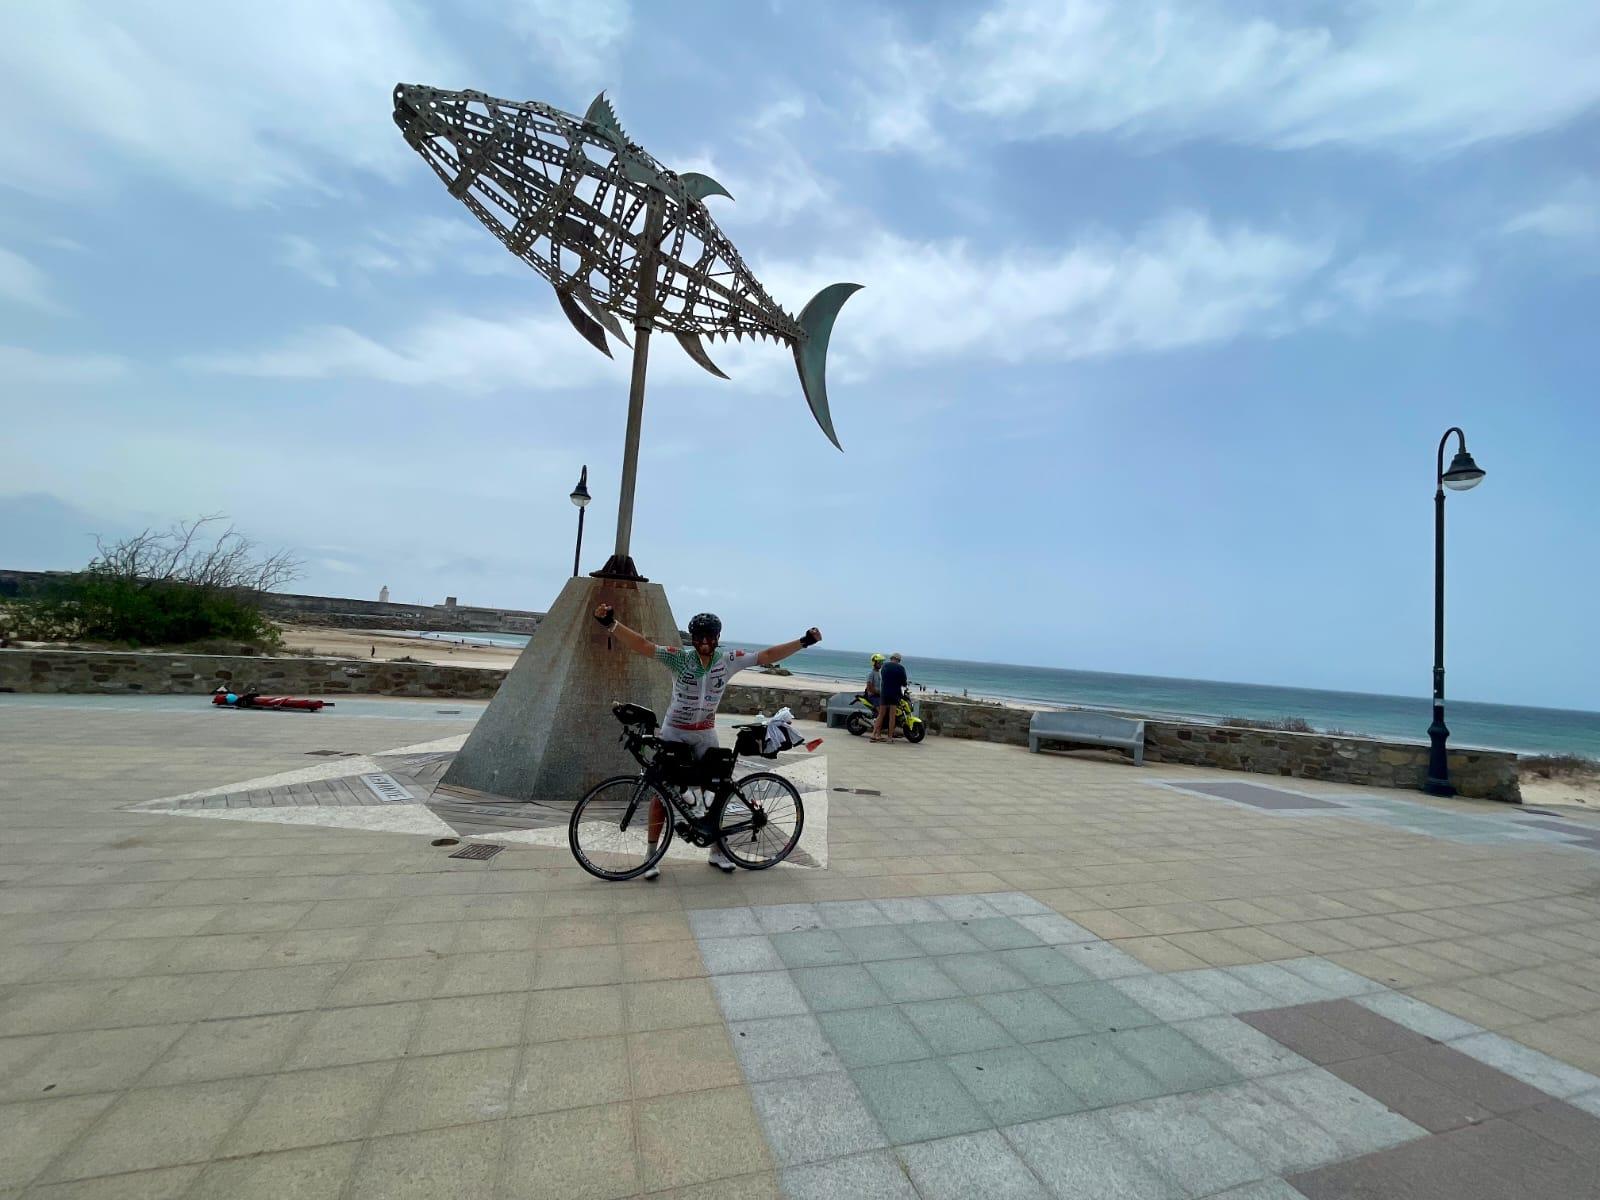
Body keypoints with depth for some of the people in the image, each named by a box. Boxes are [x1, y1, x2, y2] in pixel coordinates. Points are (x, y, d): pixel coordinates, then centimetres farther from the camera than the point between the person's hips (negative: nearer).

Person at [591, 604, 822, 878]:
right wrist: (611, 623, -39)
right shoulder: (679, 658, -17)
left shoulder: (729, 660, -9)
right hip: (674, 732, -2)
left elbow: (766, 656, -7)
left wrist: (804, 641, -10)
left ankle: (716, 851, 25)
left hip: (706, 735, 3)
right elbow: (642, 645, -26)